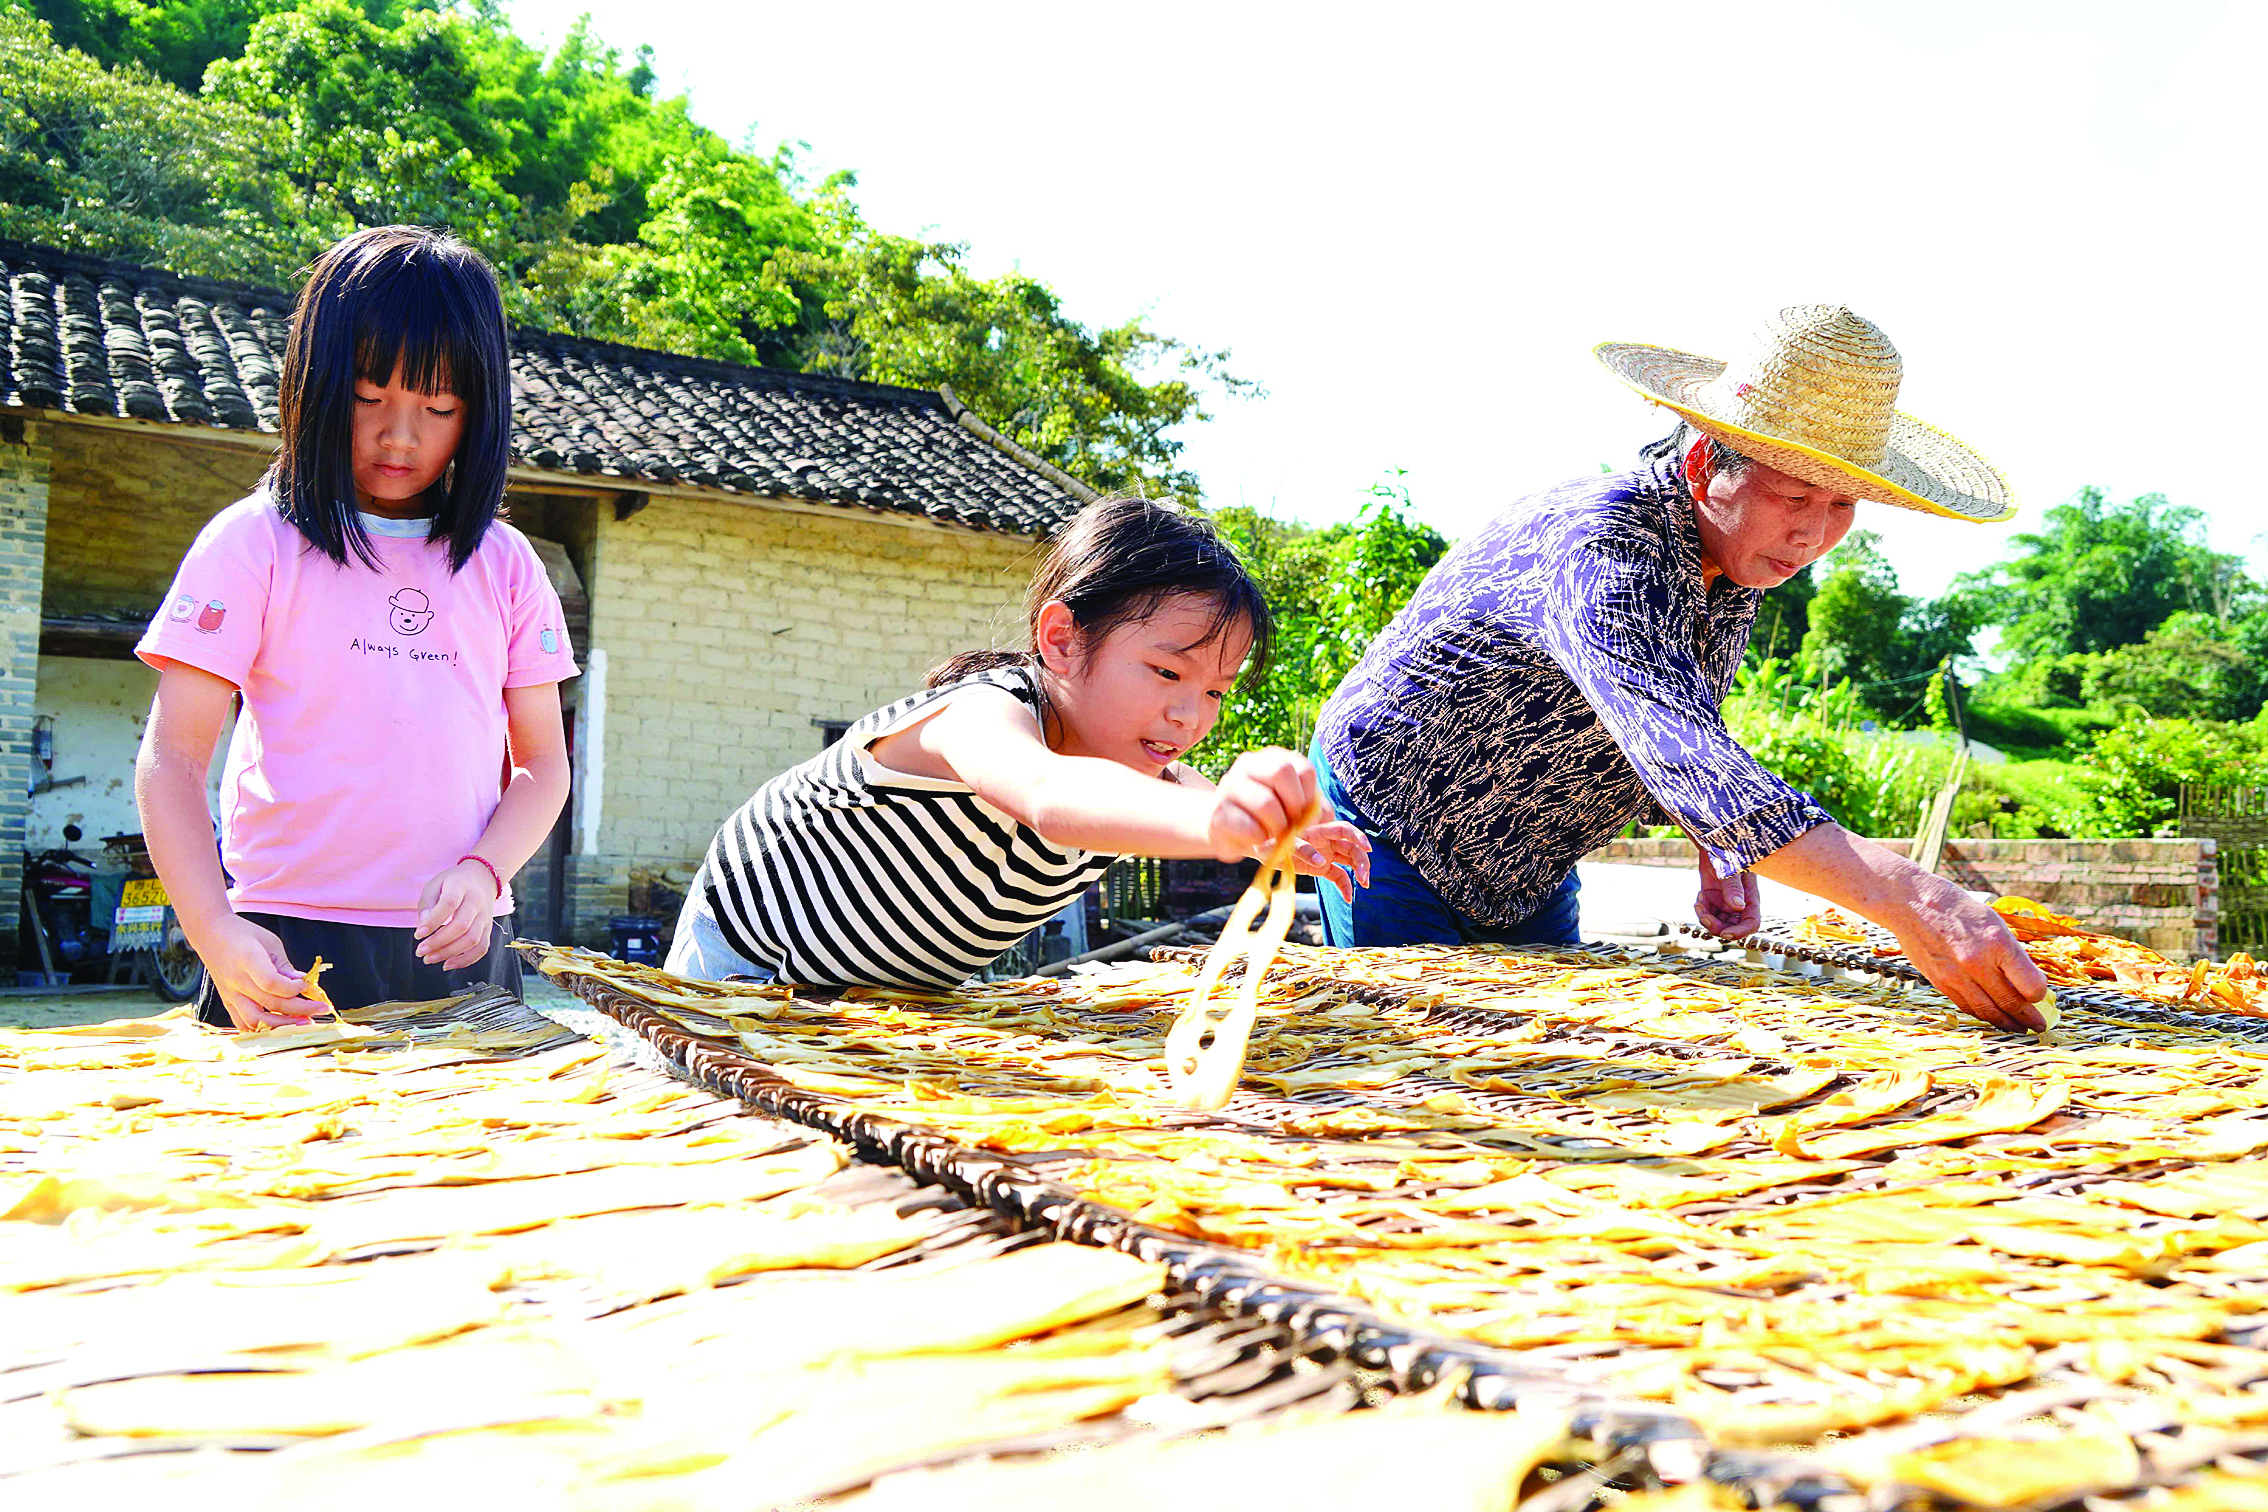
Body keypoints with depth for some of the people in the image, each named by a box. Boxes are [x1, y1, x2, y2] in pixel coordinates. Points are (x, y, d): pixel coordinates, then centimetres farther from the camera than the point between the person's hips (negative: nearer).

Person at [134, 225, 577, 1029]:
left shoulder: (505, 563, 8)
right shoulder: (255, 542, 0)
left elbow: (542, 761, 9)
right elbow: (172, 756, -4)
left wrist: (484, 873, -10)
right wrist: (214, 931, -18)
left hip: (463, 952, 3)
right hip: (289, 952, -2)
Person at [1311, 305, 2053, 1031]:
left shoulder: (1741, 553, -6)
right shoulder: (1600, 550, -35)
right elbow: (1680, 754, -50)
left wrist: (1719, 852, -9)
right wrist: (1906, 896, -59)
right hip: (1390, 831, -8)